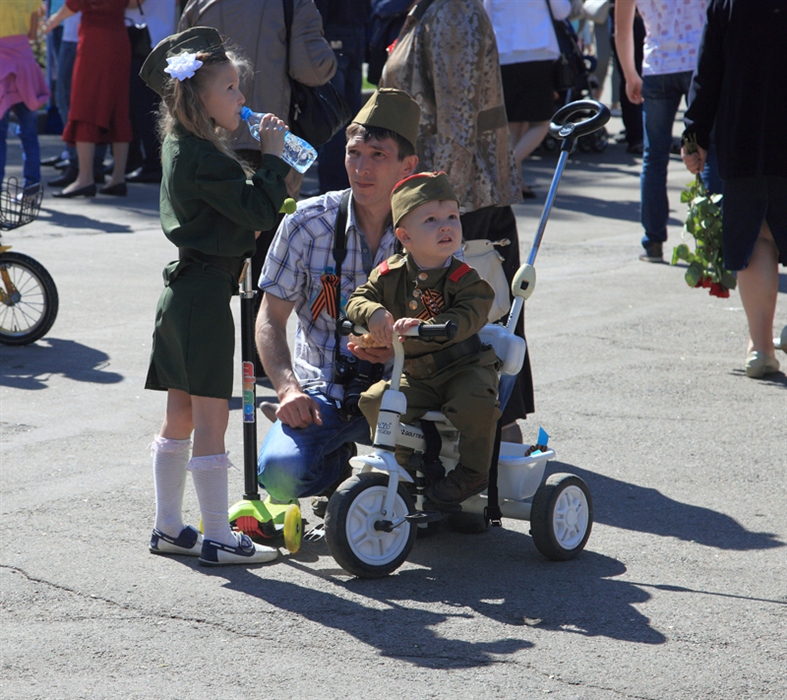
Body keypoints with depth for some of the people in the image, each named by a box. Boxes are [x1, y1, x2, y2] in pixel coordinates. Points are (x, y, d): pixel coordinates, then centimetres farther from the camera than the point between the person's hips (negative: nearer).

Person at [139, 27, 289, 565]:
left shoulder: (179, 148, 11)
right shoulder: (206, 160, -19)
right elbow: (260, 211, -21)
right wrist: (274, 157, -11)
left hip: (182, 290, 10)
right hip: (206, 293, -10)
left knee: (180, 415, 15)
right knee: (211, 416, -4)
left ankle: (169, 528, 23)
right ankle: (218, 539, 0)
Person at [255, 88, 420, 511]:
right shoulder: (307, 224, -3)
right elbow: (270, 319, 1)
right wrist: (288, 388, -16)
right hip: (322, 392, 0)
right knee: (280, 472, -29)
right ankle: (339, 467, 9)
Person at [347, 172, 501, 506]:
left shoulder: (464, 278, -14)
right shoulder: (391, 274, -1)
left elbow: (466, 319, -29)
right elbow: (358, 299, -3)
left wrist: (422, 327, -44)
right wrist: (373, 312, -29)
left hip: (464, 367, -5)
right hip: (414, 375, 5)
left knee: (475, 403, -32)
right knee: (375, 400, -11)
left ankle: (472, 471, -10)